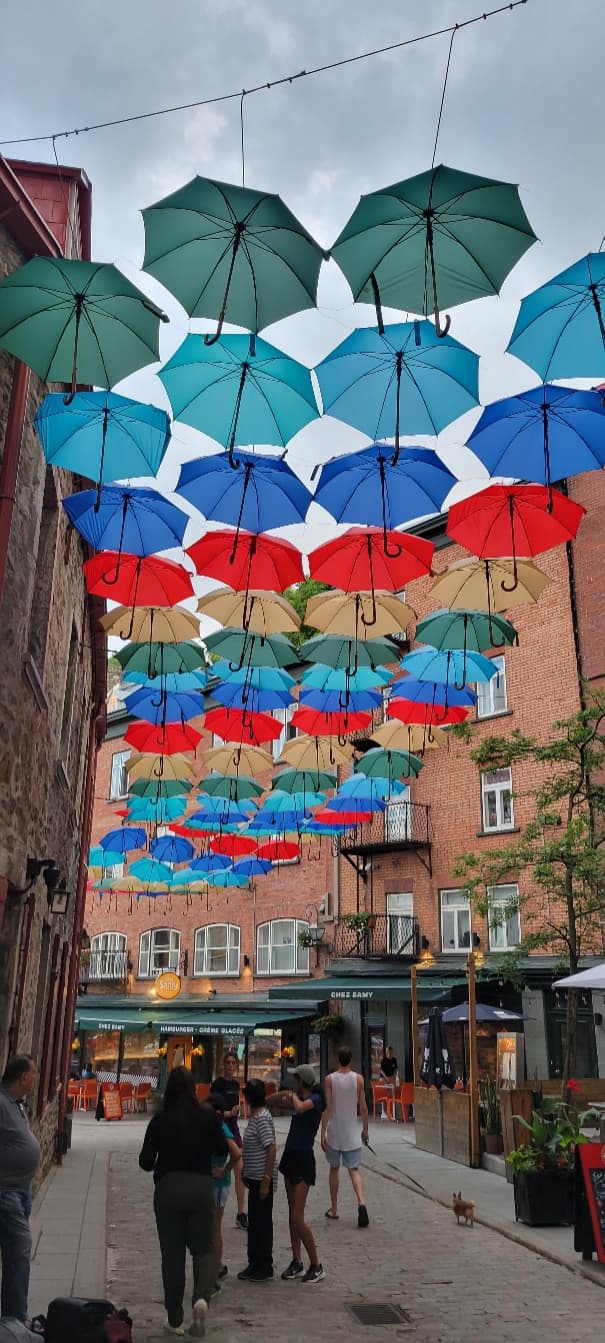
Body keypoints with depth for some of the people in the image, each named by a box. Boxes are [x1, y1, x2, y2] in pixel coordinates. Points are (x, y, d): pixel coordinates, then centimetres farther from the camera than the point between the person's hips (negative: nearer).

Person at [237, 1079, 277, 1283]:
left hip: (262, 1180, -9)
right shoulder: (255, 1116, 9)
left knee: (262, 1222, 2)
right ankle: (255, 1264, 28)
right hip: (255, 1178, 9)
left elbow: (272, 1149, -24)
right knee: (254, 1221, 16)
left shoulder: (262, 1119, -20)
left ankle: (264, 1269, 13)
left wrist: (266, 1181, -22)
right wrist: (246, 1174, 23)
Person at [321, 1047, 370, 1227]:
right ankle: (361, 1202, -20)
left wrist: (323, 1133, -7)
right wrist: (365, 1129, 11)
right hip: (352, 1132, 0)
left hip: (334, 1131, 0)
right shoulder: (358, 1079, -4)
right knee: (354, 1170, 4)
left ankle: (333, 1210, 22)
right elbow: (363, 1108, -1)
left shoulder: (330, 1079, -7)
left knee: (334, 1169, 15)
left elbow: (327, 1108, -11)